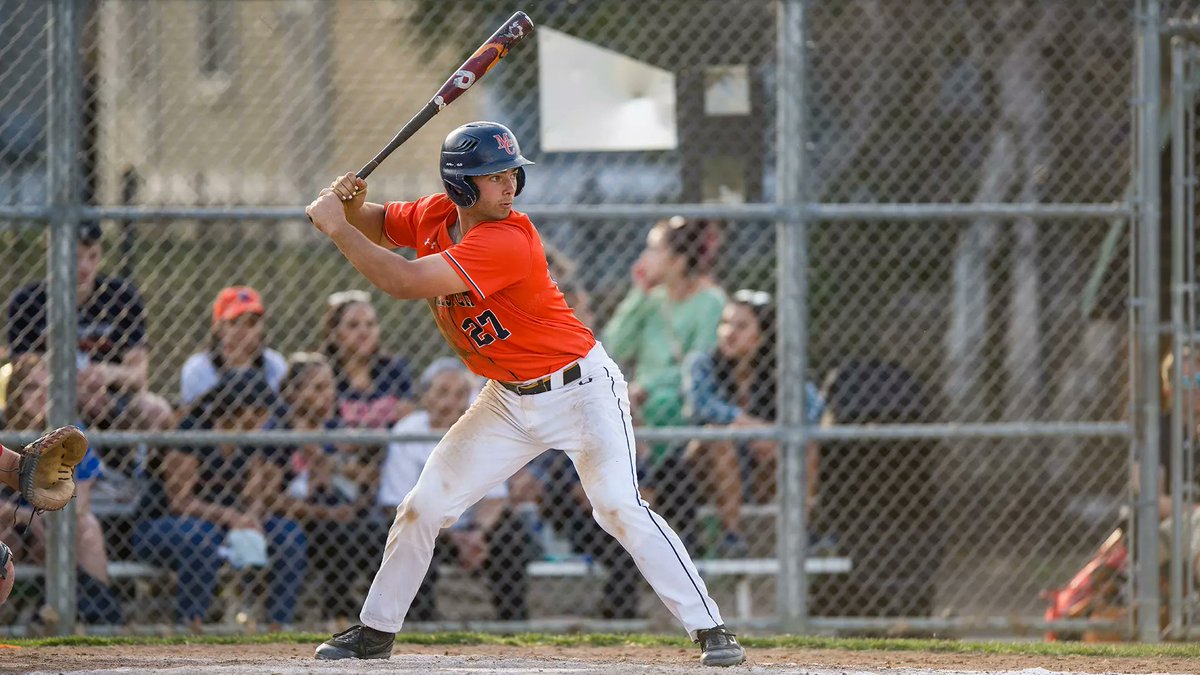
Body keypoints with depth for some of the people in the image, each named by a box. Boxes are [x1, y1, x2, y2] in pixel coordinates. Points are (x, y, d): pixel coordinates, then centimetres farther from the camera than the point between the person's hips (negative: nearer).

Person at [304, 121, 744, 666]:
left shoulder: (507, 242, -29)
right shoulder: (435, 216, -5)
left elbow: (404, 283, -34)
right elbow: (376, 226, 16)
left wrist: (336, 227, -25)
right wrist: (349, 205, -8)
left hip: (580, 390, -8)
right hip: (508, 401, 8)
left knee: (619, 508, -22)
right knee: (423, 507, 7)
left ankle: (709, 630, -18)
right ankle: (375, 631, 23)